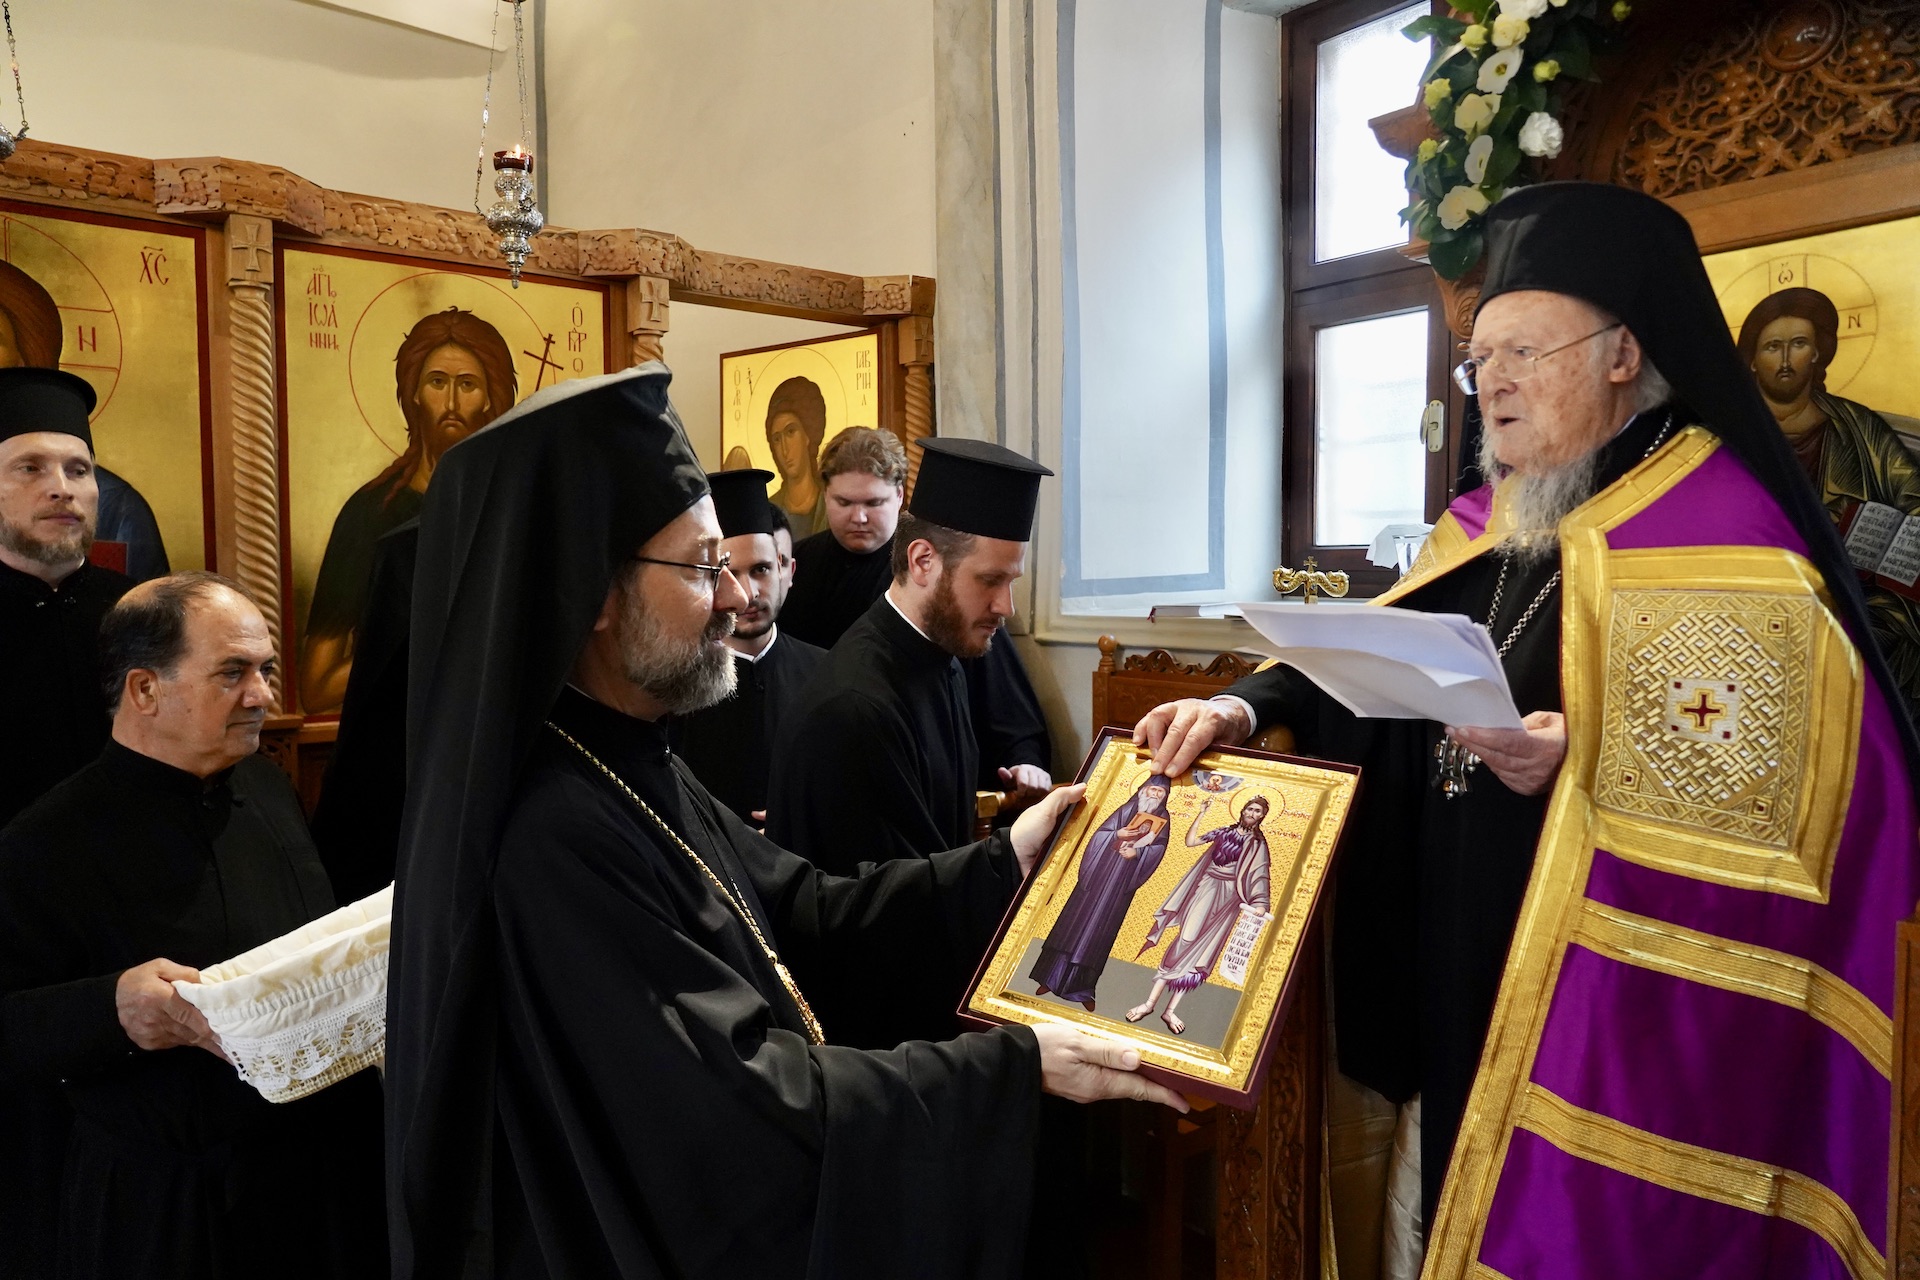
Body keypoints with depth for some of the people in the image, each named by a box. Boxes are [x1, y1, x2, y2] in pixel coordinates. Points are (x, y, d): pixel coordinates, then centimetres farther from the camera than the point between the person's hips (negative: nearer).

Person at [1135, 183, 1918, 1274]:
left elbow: (1773, 785, -19)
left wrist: (1585, 766, -31)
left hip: (1612, 995, -7)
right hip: (1461, 959, 7)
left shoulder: (1724, 532, -14)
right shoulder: (1491, 522, 9)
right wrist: (1245, 707, -6)